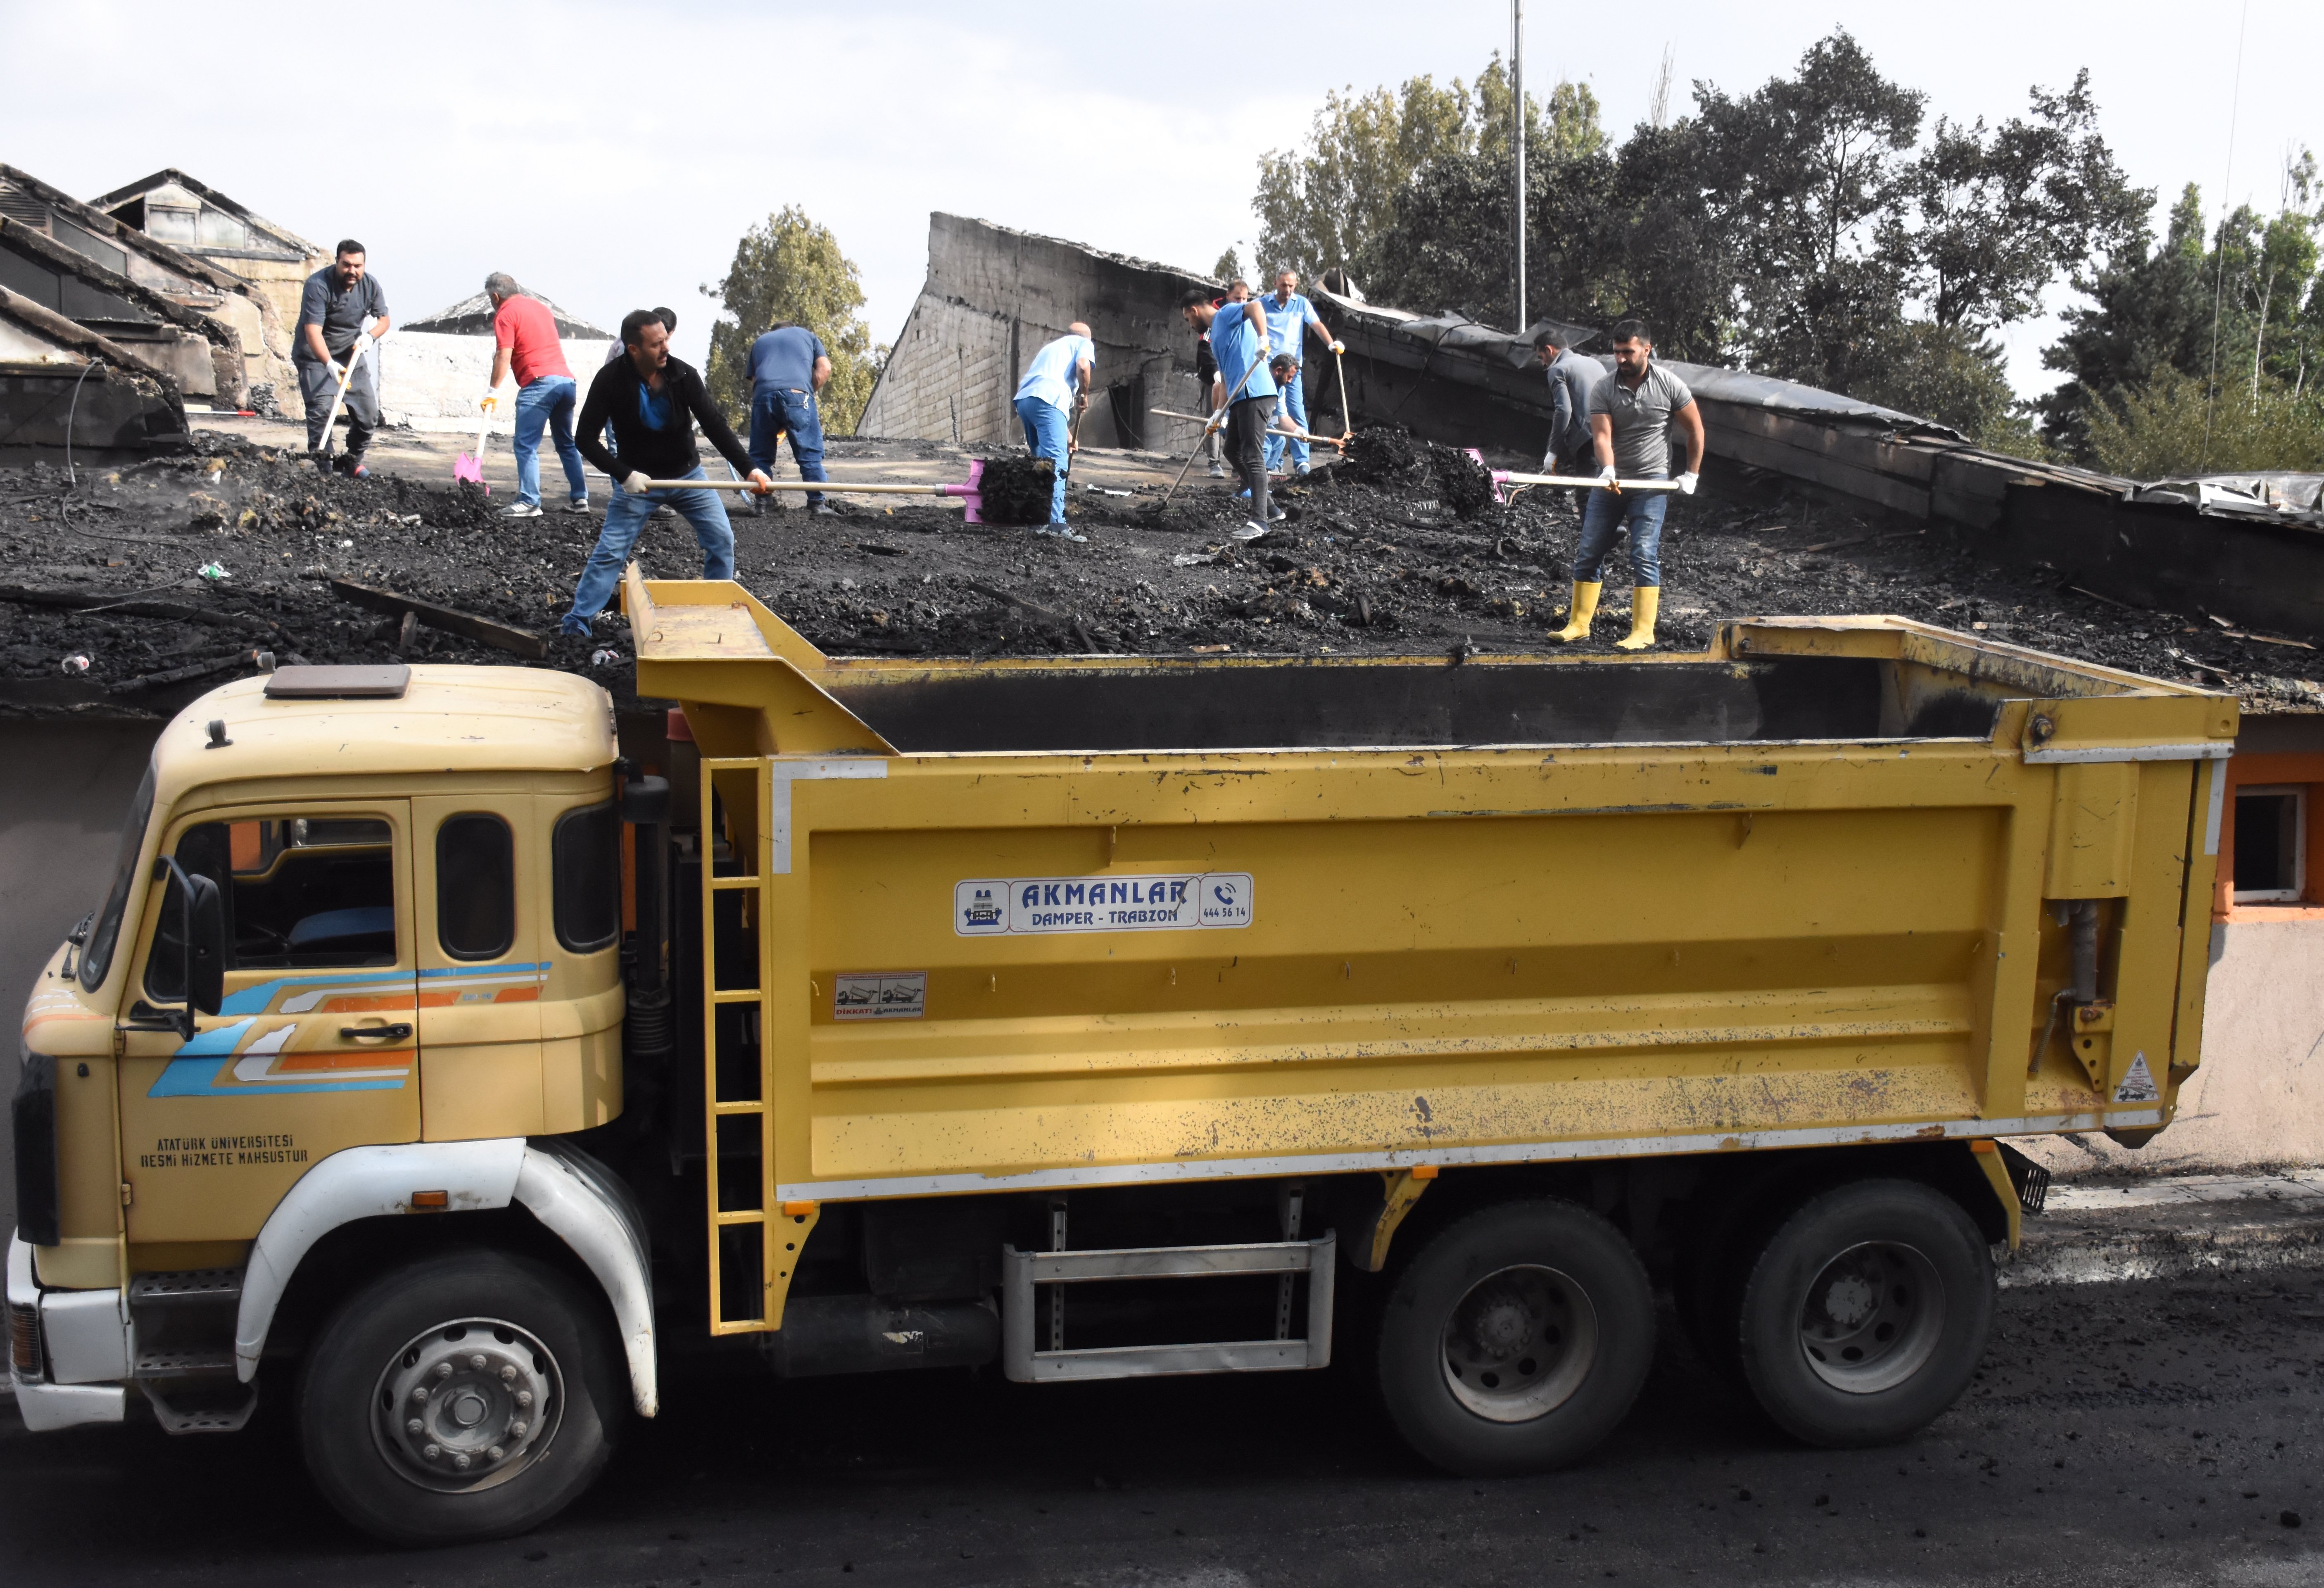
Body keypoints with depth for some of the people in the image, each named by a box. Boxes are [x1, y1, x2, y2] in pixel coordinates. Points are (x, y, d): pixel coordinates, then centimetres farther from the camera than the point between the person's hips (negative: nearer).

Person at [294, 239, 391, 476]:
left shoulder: (370, 285, -7)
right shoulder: (318, 285, -24)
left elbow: (384, 319, 7)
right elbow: (313, 331, -31)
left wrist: (370, 336, -16)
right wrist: (330, 364, -45)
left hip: (351, 354, 5)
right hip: (316, 355, -5)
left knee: (369, 413, 3)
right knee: (321, 408, -21)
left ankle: (352, 461, 21)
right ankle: (321, 463, -15)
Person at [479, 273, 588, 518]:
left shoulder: (505, 314, -2)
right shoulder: (540, 306, 22)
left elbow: (504, 356, -10)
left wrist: (493, 391, -8)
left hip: (539, 383, -8)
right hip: (566, 378, 8)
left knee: (526, 445, -5)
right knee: (566, 443, 17)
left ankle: (529, 502, -11)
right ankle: (579, 498, 16)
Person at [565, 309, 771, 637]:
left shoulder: (683, 375, -14)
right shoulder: (611, 380, -18)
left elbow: (714, 424, -14)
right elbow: (587, 438, -15)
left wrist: (749, 468, -24)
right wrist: (625, 474, -26)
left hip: (687, 475, 3)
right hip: (639, 480, -2)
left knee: (721, 539, -3)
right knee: (610, 551, -10)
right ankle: (576, 624, -2)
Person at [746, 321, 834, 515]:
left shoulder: (759, 342, 34)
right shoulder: (807, 335, 28)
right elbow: (825, 369, 11)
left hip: (763, 396, 2)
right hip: (797, 393, -2)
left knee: (761, 456, 12)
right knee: (810, 453, 2)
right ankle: (818, 503, -2)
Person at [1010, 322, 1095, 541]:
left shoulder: (1052, 347, 40)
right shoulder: (1085, 343, 19)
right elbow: (1083, 365, -5)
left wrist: (1067, 433, 42)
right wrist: (1084, 396, 11)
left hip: (1023, 399, 7)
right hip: (1047, 399, -7)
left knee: (1042, 462, 19)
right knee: (1056, 463, -15)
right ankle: (1055, 523, -27)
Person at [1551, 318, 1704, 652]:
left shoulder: (1669, 385, -5)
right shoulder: (1603, 391, -2)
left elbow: (1696, 430, 5)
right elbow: (1602, 436, -14)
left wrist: (1692, 475, 2)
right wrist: (1608, 470, -32)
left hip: (1651, 484, -3)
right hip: (1609, 483, 3)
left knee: (1645, 556, -11)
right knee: (1589, 554, 2)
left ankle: (1643, 631, -8)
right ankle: (1579, 624, 10)